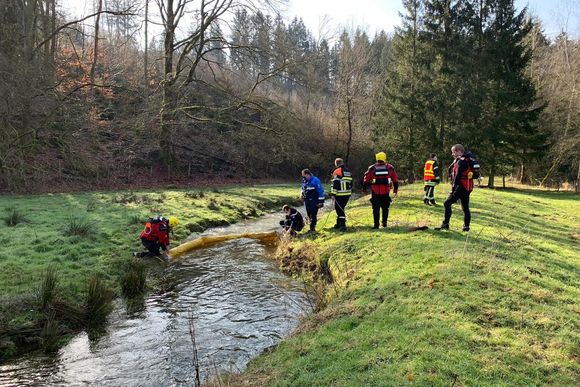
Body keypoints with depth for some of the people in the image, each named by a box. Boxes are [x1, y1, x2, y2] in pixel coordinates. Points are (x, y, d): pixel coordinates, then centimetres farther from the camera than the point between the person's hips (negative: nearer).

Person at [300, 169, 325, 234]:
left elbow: (320, 191, -15)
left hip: (314, 202, -8)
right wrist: (302, 194, 9)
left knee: (313, 215, -8)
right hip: (307, 201, 8)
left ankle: (312, 229, -4)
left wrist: (320, 201, -15)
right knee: (309, 214, 12)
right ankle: (312, 227, 23)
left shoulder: (315, 180, -16)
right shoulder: (304, 181, 9)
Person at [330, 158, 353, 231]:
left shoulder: (336, 171, -9)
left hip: (340, 194, -7)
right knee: (340, 208, 19)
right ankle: (339, 224, 26)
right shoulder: (348, 171, 16)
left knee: (339, 209, -5)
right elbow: (351, 183, 20)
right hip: (347, 194, 8)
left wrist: (333, 194, -14)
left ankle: (342, 225, -14)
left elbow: (334, 184, -14)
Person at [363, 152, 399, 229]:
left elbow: (366, 180, 2)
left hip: (375, 192, -1)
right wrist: (395, 190, 16)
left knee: (376, 208, 5)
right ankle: (384, 223, 19)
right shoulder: (390, 168, 5)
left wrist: (364, 188, 14)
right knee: (385, 208, 17)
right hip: (386, 192, 1)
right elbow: (395, 180, 8)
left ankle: (376, 224, 3)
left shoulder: (372, 168, 1)